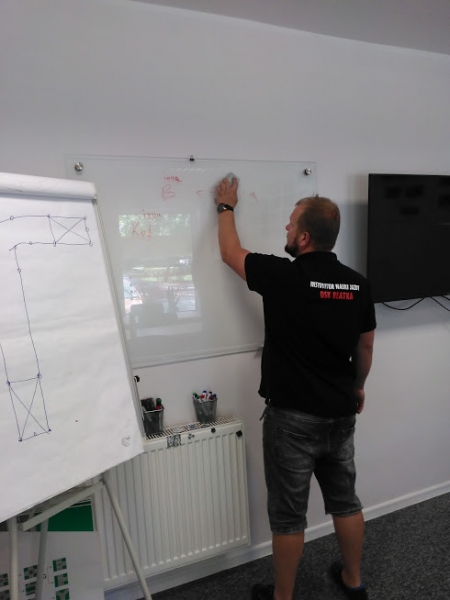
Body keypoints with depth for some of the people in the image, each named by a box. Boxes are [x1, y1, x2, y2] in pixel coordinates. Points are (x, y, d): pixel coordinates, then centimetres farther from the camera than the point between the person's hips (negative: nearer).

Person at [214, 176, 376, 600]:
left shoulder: (283, 276, -18)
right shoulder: (358, 284, -2)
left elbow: (230, 253, -1)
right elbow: (365, 347, 9)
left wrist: (226, 207, 14)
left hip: (293, 416, -6)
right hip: (340, 413, 6)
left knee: (288, 514, 10)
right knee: (344, 499, 23)